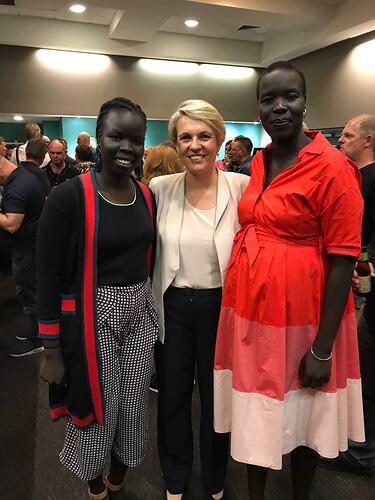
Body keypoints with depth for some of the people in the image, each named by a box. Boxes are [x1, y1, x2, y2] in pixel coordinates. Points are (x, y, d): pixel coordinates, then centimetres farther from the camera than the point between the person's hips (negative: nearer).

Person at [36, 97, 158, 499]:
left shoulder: (147, 196, 2)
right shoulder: (69, 197, -15)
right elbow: (48, 277, -13)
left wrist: (152, 308, 15)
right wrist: (52, 351, -11)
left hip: (141, 315, 5)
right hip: (92, 319, -5)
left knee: (134, 408, 17)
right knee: (96, 409, 12)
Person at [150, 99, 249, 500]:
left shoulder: (241, 186, -10)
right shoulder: (160, 188, -4)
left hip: (220, 305, -1)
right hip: (172, 306, 2)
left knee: (217, 396, 18)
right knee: (172, 396, 18)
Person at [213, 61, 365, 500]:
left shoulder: (332, 167, -14)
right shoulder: (258, 163, 7)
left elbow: (343, 262, -15)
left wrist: (323, 348, -16)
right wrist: (239, 304, 13)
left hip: (299, 316, -5)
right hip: (249, 310, 6)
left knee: (301, 418, 16)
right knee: (255, 415, 19)